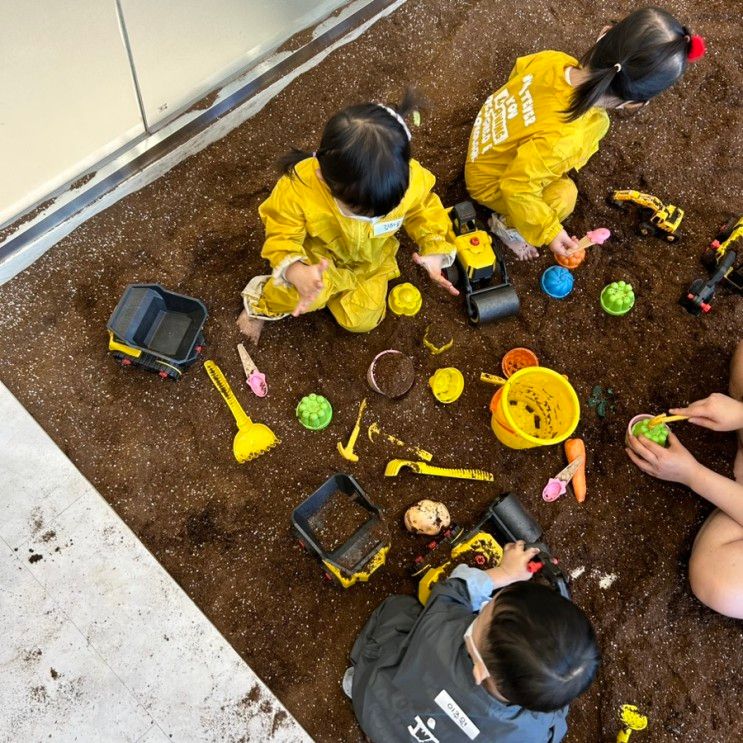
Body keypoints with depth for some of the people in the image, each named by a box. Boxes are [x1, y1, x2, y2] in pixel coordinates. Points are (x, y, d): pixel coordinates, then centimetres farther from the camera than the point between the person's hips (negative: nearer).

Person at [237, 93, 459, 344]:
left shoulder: (411, 180, -33)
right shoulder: (298, 188, -40)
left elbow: (423, 210, -10)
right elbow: (282, 235, -25)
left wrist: (435, 250, -28)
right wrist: (296, 273, -47)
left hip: (370, 260, 4)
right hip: (319, 257, -3)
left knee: (362, 321, 2)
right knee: (299, 291, -32)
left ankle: (329, 288, 31)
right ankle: (260, 306, 6)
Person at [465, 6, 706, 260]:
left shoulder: (554, 59, -24)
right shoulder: (563, 139, -43)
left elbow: (520, 67, -1)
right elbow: (516, 189, -34)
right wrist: (548, 232, -20)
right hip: (490, 182, -6)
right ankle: (507, 224, 4)